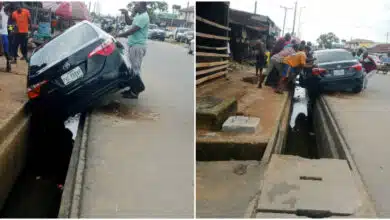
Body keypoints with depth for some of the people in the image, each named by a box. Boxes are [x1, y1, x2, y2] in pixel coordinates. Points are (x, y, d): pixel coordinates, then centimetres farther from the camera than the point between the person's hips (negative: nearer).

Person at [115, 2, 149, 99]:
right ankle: (133, 89, 21)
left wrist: (118, 35, -15)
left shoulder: (143, 17, -17)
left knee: (135, 69, -7)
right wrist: (126, 14, 8)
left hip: (138, 46, -10)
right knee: (132, 68, 13)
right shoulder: (138, 15, 15)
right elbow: (129, 22, 28)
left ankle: (135, 92, -2)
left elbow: (132, 31, -21)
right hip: (133, 45, 10)